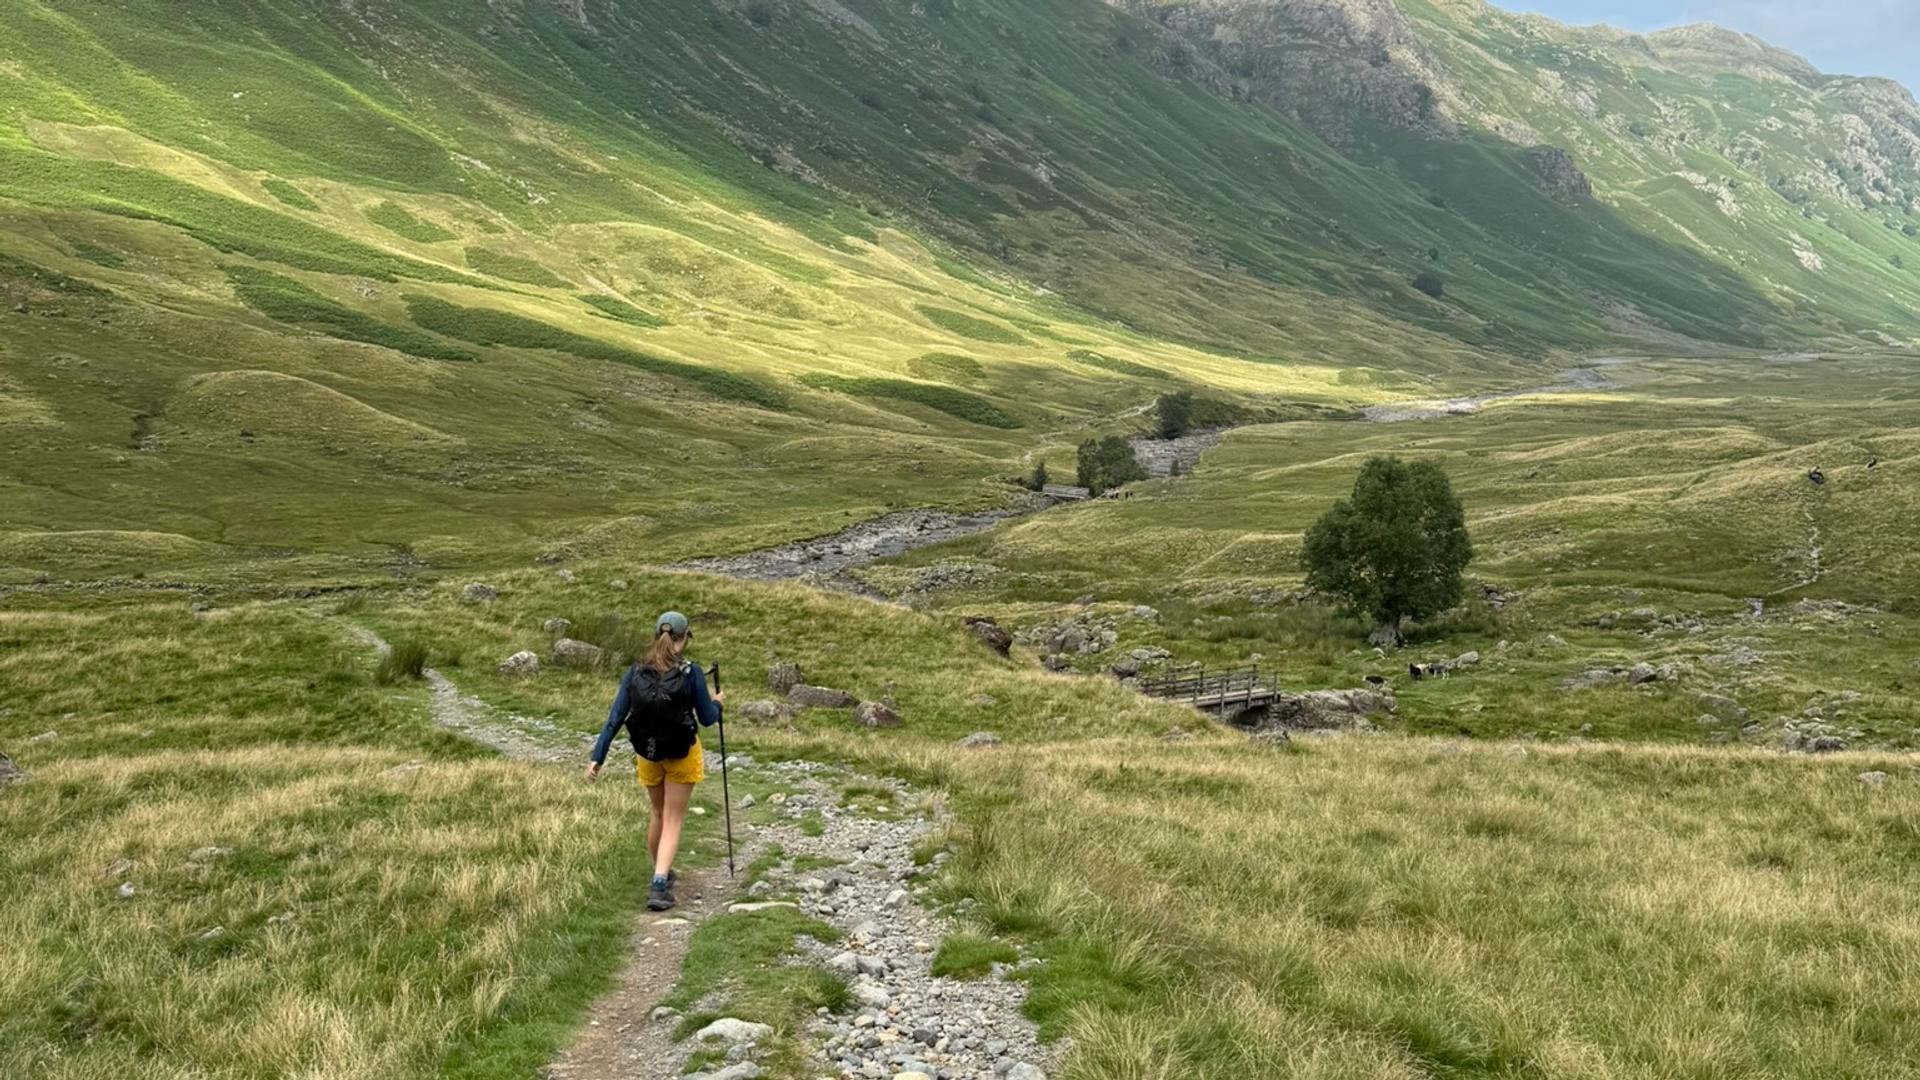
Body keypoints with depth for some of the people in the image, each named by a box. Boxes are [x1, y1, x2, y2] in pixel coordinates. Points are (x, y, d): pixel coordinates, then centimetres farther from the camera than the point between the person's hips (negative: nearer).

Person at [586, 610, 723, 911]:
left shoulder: (636, 671, -7)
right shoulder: (691, 673, -16)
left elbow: (615, 717, -8)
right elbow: (707, 719, -9)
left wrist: (598, 756, -5)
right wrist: (717, 704, 12)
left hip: (647, 754, 4)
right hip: (681, 755, -3)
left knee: (658, 812, 24)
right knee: (673, 819, 5)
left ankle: (661, 874, 38)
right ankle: (659, 886, -9)